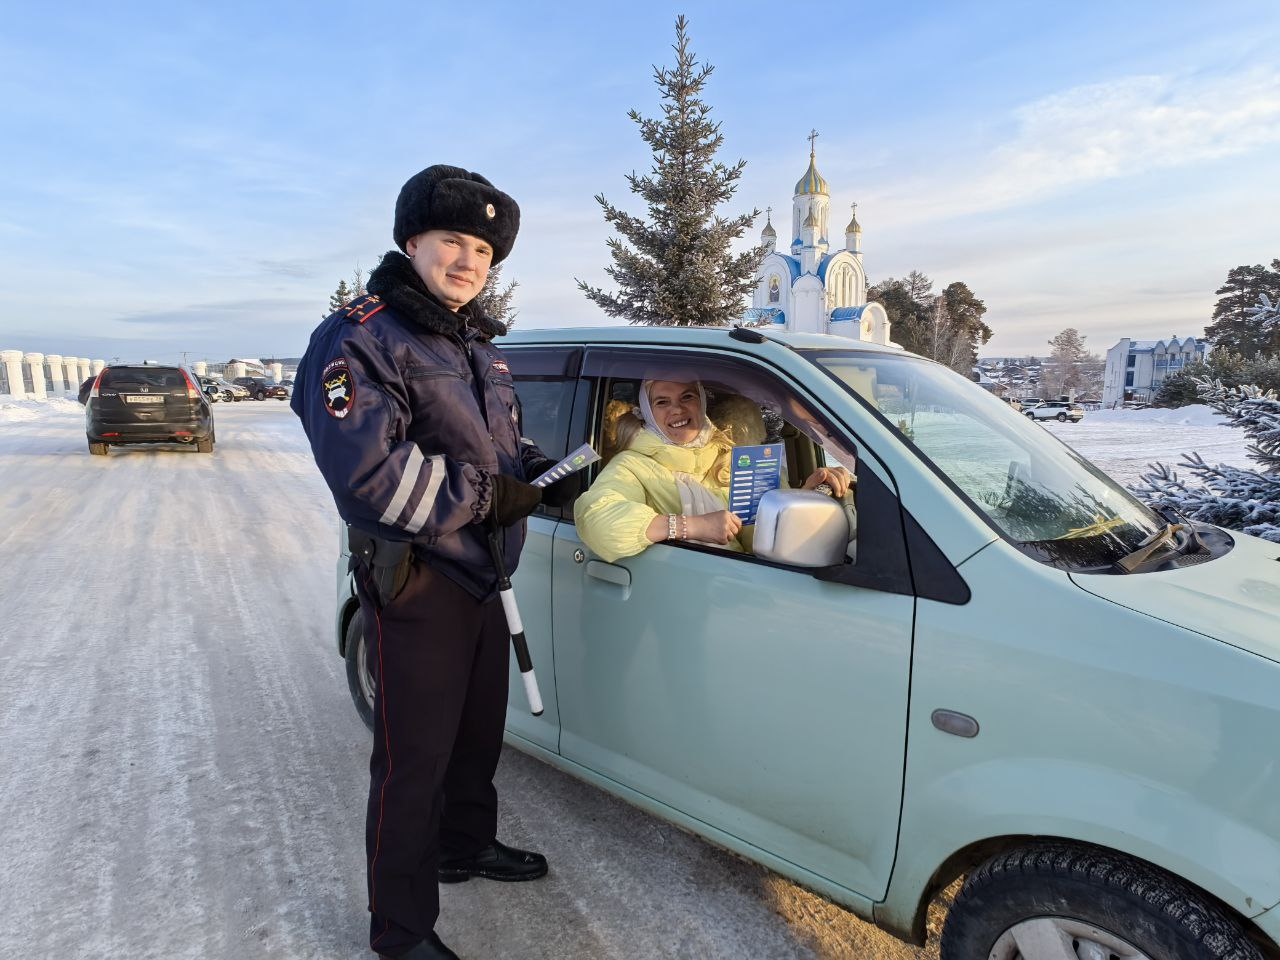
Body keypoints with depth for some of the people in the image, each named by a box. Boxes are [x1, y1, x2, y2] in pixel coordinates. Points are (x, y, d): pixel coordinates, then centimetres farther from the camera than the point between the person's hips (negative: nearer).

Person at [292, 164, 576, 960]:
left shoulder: (477, 345, 14)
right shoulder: (362, 340, -15)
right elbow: (367, 472, -27)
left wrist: (547, 473, 0)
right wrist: (490, 496, -22)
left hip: (484, 578, 9)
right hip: (415, 589, -8)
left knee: (478, 735, 23)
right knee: (414, 761, 4)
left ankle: (467, 847, 48)